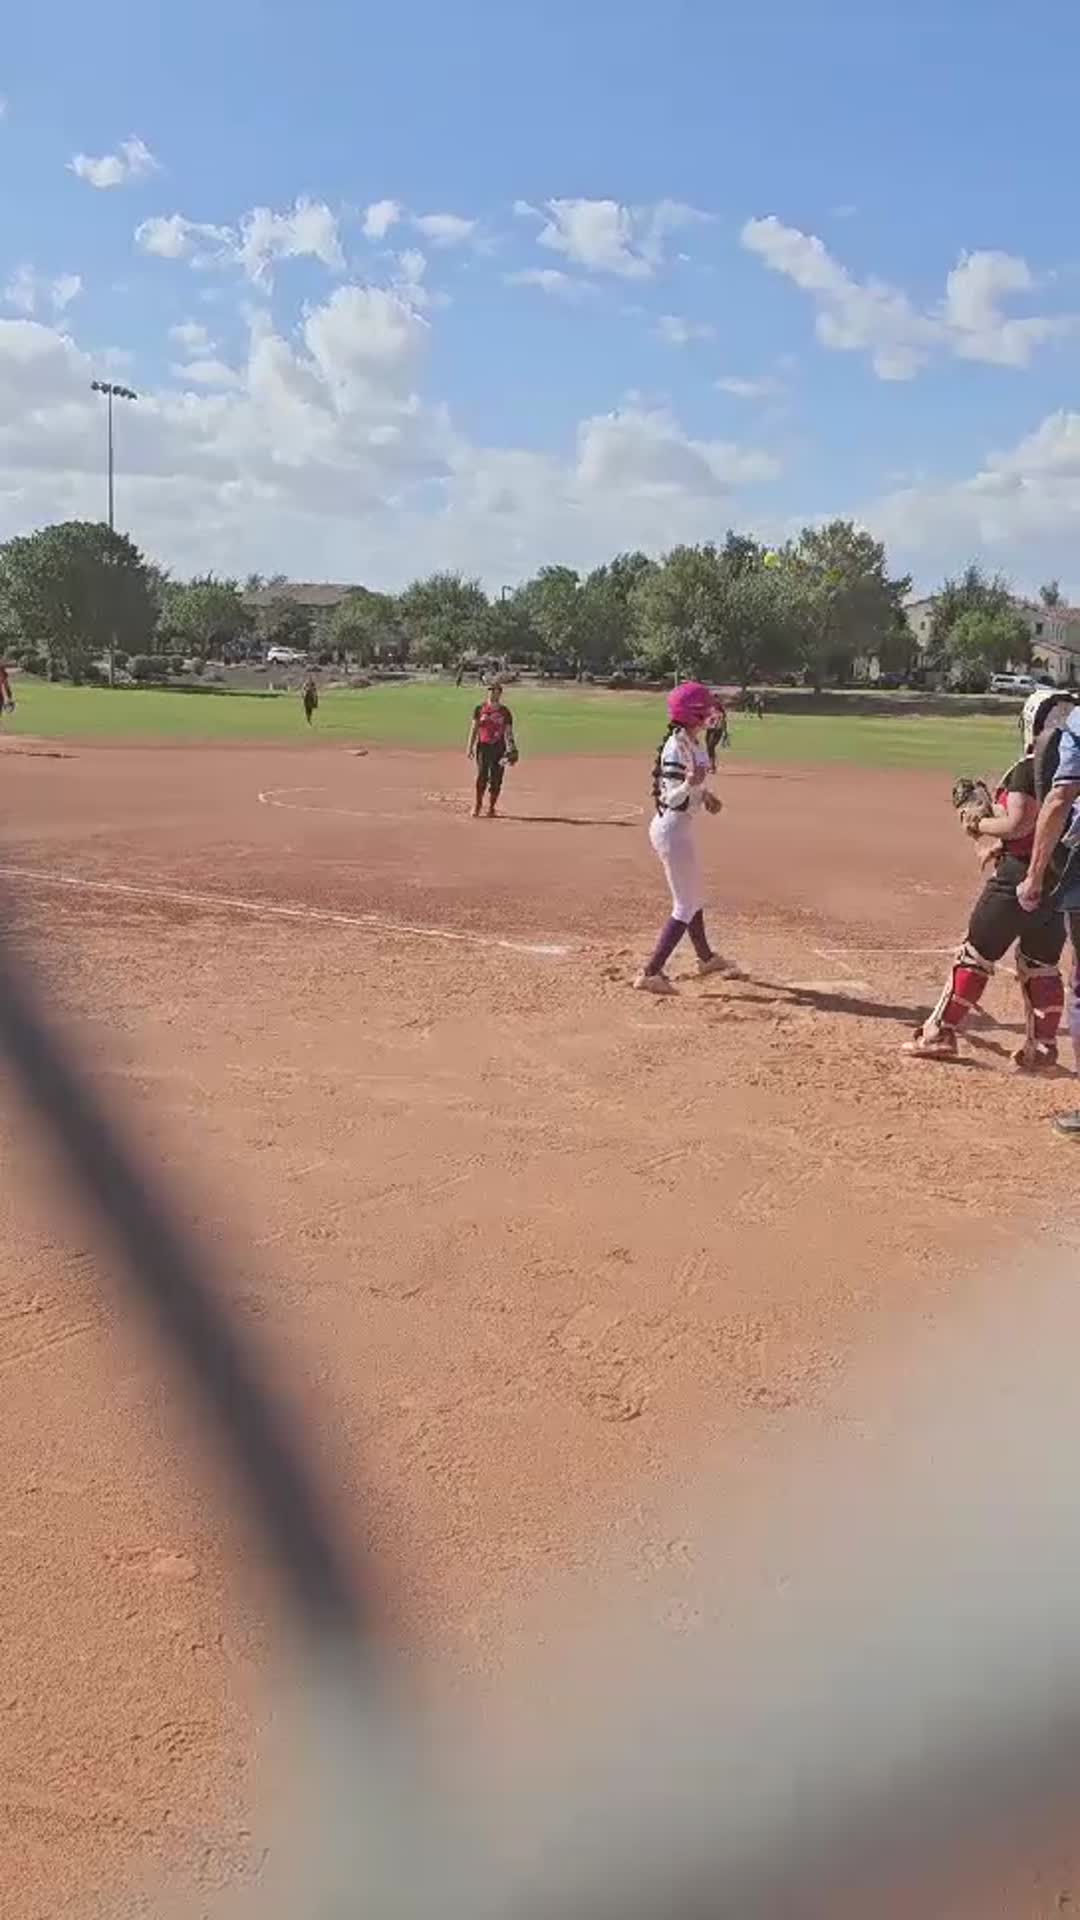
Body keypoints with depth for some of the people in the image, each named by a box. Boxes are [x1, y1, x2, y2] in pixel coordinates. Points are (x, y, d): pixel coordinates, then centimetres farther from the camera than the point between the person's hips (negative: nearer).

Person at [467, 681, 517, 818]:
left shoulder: (505, 712, 6)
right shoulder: (480, 709, 6)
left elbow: (508, 732, 5)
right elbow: (474, 729, 7)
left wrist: (511, 749, -6)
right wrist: (470, 747, 0)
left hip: (499, 747, 0)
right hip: (483, 746, 0)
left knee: (496, 779, 1)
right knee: (482, 777, -6)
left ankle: (491, 807, 12)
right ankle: (478, 806, 6)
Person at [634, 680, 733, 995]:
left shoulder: (695, 742, 5)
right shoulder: (676, 748, -23)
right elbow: (673, 799, -26)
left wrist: (706, 795, 8)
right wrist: (690, 784, -43)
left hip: (682, 828, 10)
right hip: (672, 830, -10)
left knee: (694, 896, 25)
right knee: (685, 907, -6)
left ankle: (705, 957, 44)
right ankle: (650, 973, -6)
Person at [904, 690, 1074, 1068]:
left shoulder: (1028, 769, -13)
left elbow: (1016, 825, -18)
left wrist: (979, 825, -1)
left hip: (1019, 874, -6)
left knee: (977, 952, 4)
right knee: (1042, 963, 16)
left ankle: (941, 1033, 9)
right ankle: (1042, 1046, 16)